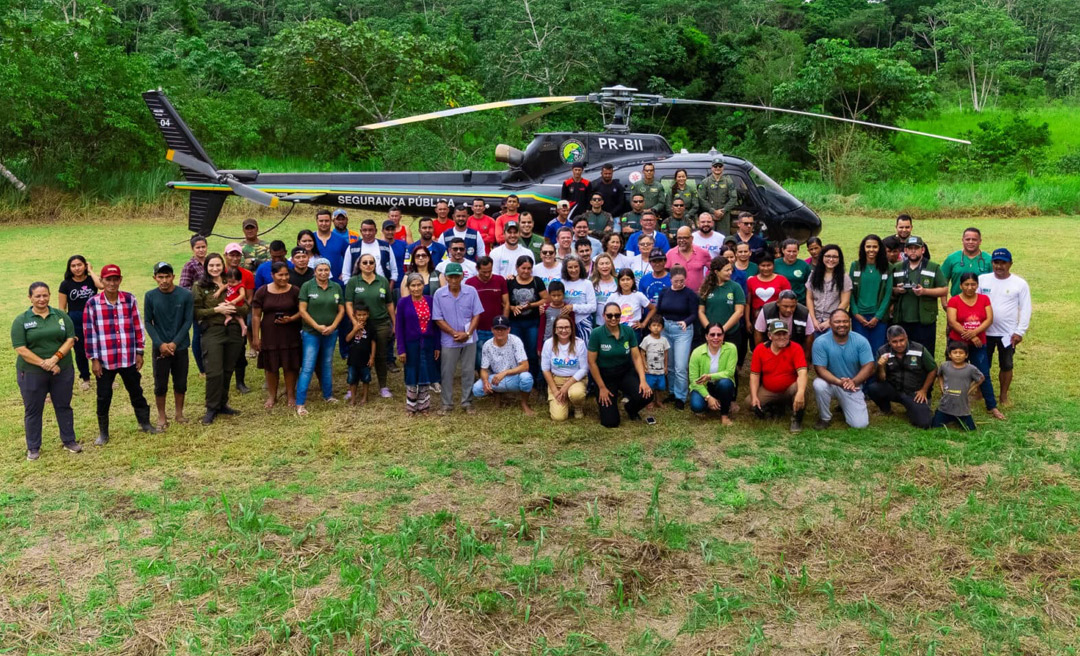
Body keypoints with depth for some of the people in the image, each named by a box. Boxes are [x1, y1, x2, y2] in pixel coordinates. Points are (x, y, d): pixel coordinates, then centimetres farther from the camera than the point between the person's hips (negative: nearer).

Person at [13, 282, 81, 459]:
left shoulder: (61, 316, 3)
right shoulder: (21, 320, -4)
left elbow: (70, 340, -3)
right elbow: (21, 349, -10)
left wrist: (55, 359, -17)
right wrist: (44, 364, -18)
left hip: (62, 370, 2)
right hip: (32, 373, -2)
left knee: (64, 406, 13)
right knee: (33, 410, 9)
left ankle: (69, 440, 27)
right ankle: (33, 447, 21)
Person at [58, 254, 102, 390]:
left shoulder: (91, 280, -1)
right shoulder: (66, 284, 0)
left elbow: (101, 285, -27)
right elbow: (62, 308, 2)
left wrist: (90, 270, -14)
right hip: (75, 322, 1)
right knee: (80, 352, 12)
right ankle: (85, 379, 29)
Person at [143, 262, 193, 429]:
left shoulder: (186, 295, -9)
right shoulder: (150, 296, -7)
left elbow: (188, 321, -6)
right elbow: (148, 322, -3)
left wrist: (175, 343, -13)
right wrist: (160, 344, -12)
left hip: (180, 347, 0)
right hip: (160, 347, 0)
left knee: (181, 383, 11)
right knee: (160, 385, 5)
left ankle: (179, 413, 29)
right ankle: (161, 417, 20)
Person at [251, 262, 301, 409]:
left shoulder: (295, 291, -1)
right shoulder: (262, 292, -1)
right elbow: (256, 316, 0)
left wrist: (291, 319, -17)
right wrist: (256, 338, -2)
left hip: (290, 336, 0)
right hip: (269, 335, 0)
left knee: (290, 366, 6)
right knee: (270, 367, 8)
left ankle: (291, 395, 22)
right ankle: (271, 396, 24)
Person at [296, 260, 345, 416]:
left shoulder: (336, 287, 4)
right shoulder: (307, 286, -6)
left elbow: (341, 310, 6)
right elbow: (302, 310, -9)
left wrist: (332, 326, -7)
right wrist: (317, 326, -13)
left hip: (331, 333, 4)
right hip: (311, 333, -4)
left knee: (327, 364, 15)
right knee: (307, 367, -6)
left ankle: (328, 395, 29)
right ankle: (300, 403, -3)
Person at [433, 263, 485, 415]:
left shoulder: (471, 292, -7)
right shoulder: (439, 294, -8)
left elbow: (476, 314, -3)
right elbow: (438, 319, -7)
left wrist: (467, 333, -14)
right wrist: (454, 333, -14)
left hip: (469, 340, 1)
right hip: (449, 341, -1)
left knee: (468, 372, 9)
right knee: (447, 373, 7)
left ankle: (467, 403, 21)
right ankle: (447, 404, 20)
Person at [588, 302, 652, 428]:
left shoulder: (628, 331, -10)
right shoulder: (596, 333, -19)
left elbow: (636, 357, -4)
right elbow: (592, 363, -13)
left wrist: (643, 380, -16)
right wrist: (602, 388, -9)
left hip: (626, 372, 3)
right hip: (605, 376, -3)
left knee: (645, 394, -26)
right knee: (611, 422, -7)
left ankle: (630, 409, 12)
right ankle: (601, 399, 28)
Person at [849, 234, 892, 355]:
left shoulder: (886, 268, 3)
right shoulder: (855, 266, 4)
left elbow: (888, 294, 0)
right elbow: (850, 292, 3)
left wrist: (878, 317, -7)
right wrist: (856, 313, -7)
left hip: (879, 317, 0)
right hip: (859, 316, 0)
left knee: (877, 350, 0)